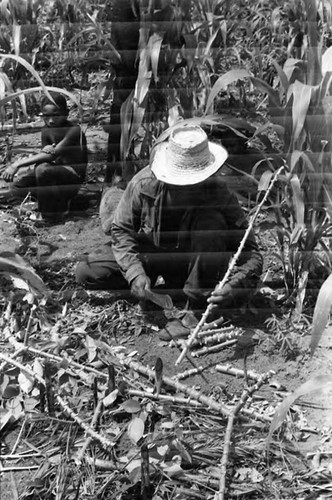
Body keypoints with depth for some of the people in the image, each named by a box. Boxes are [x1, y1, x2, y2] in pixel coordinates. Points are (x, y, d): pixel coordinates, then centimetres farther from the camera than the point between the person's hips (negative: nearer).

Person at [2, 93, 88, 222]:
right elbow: (46, 154, -2)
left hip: (77, 173, -8)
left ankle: (52, 213, -14)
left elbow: (52, 154, -31)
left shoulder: (74, 130, -22)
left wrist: (17, 165, -34)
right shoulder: (46, 131, 2)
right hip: (58, 171, 8)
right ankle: (62, 200, 7)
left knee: (42, 170, -35)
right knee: (16, 188, -3)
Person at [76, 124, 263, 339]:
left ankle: (200, 311, -27)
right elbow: (121, 230, -10)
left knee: (211, 222, -33)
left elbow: (251, 254, -24)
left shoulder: (218, 192, -25)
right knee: (86, 273, -16)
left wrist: (234, 286, -44)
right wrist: (135, 272, -26)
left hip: (193, 264, -2)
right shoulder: (144, 183, -20)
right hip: (152, 255, 2)